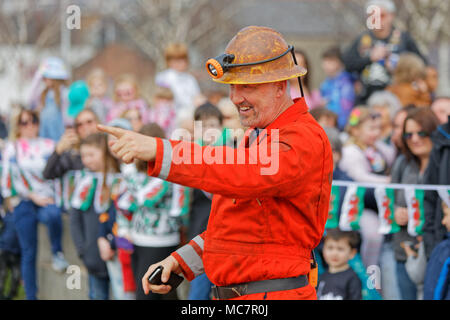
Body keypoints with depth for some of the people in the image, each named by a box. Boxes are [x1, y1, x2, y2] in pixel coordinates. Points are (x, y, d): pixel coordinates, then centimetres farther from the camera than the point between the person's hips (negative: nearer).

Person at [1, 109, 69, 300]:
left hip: (47, 200, 0)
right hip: (23, 204, 0)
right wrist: (34, 196, -7)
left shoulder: (48, 146, 12)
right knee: (28, 252, -4)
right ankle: (31, 296, 3)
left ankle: (57, 253, -16)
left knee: (52, 215, -37)